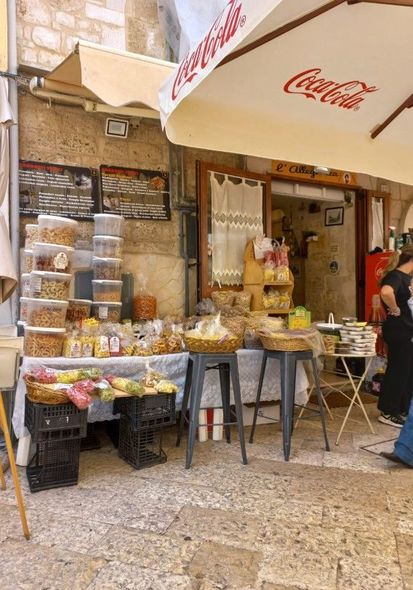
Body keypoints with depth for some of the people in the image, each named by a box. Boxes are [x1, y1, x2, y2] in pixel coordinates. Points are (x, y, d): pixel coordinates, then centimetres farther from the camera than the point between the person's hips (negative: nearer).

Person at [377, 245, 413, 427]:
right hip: (398, 331, -10)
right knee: (398, 371, -1)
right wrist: (395, 310, -25)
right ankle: (388, 412, 12)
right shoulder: (396, 276, -18)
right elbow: (386, 292, -41)